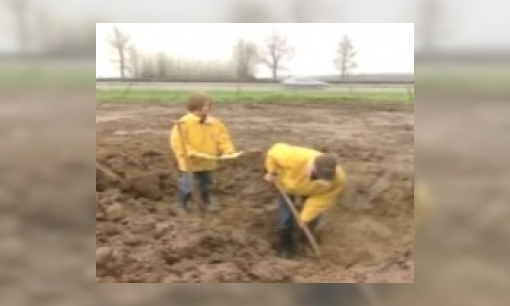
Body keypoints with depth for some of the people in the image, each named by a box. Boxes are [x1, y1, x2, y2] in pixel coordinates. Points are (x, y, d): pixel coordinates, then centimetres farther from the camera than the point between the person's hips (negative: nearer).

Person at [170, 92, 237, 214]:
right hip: (189, 162, -5)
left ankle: (207, 203, 44)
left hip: (206, 162, 5)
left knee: (205, 184, 22)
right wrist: (190, 152, -30)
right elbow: (177, 142, -21)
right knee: (186, 186, 0)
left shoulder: (215, 123, -2)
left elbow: (223, 139, 2)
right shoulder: (184, 122, -19)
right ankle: (182, 206, 23)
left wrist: (228, 150, -15)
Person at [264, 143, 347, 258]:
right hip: (288, 184, -1)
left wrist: (305, 217, -17)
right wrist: (272, 173, -16)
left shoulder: (338, 180, -40)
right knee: (286, 218, -2)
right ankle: (286, 248, 25)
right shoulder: (296, 158, -49)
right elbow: (275, 152, -28)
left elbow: (322, 199, -26)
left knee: (312, 219, 7)